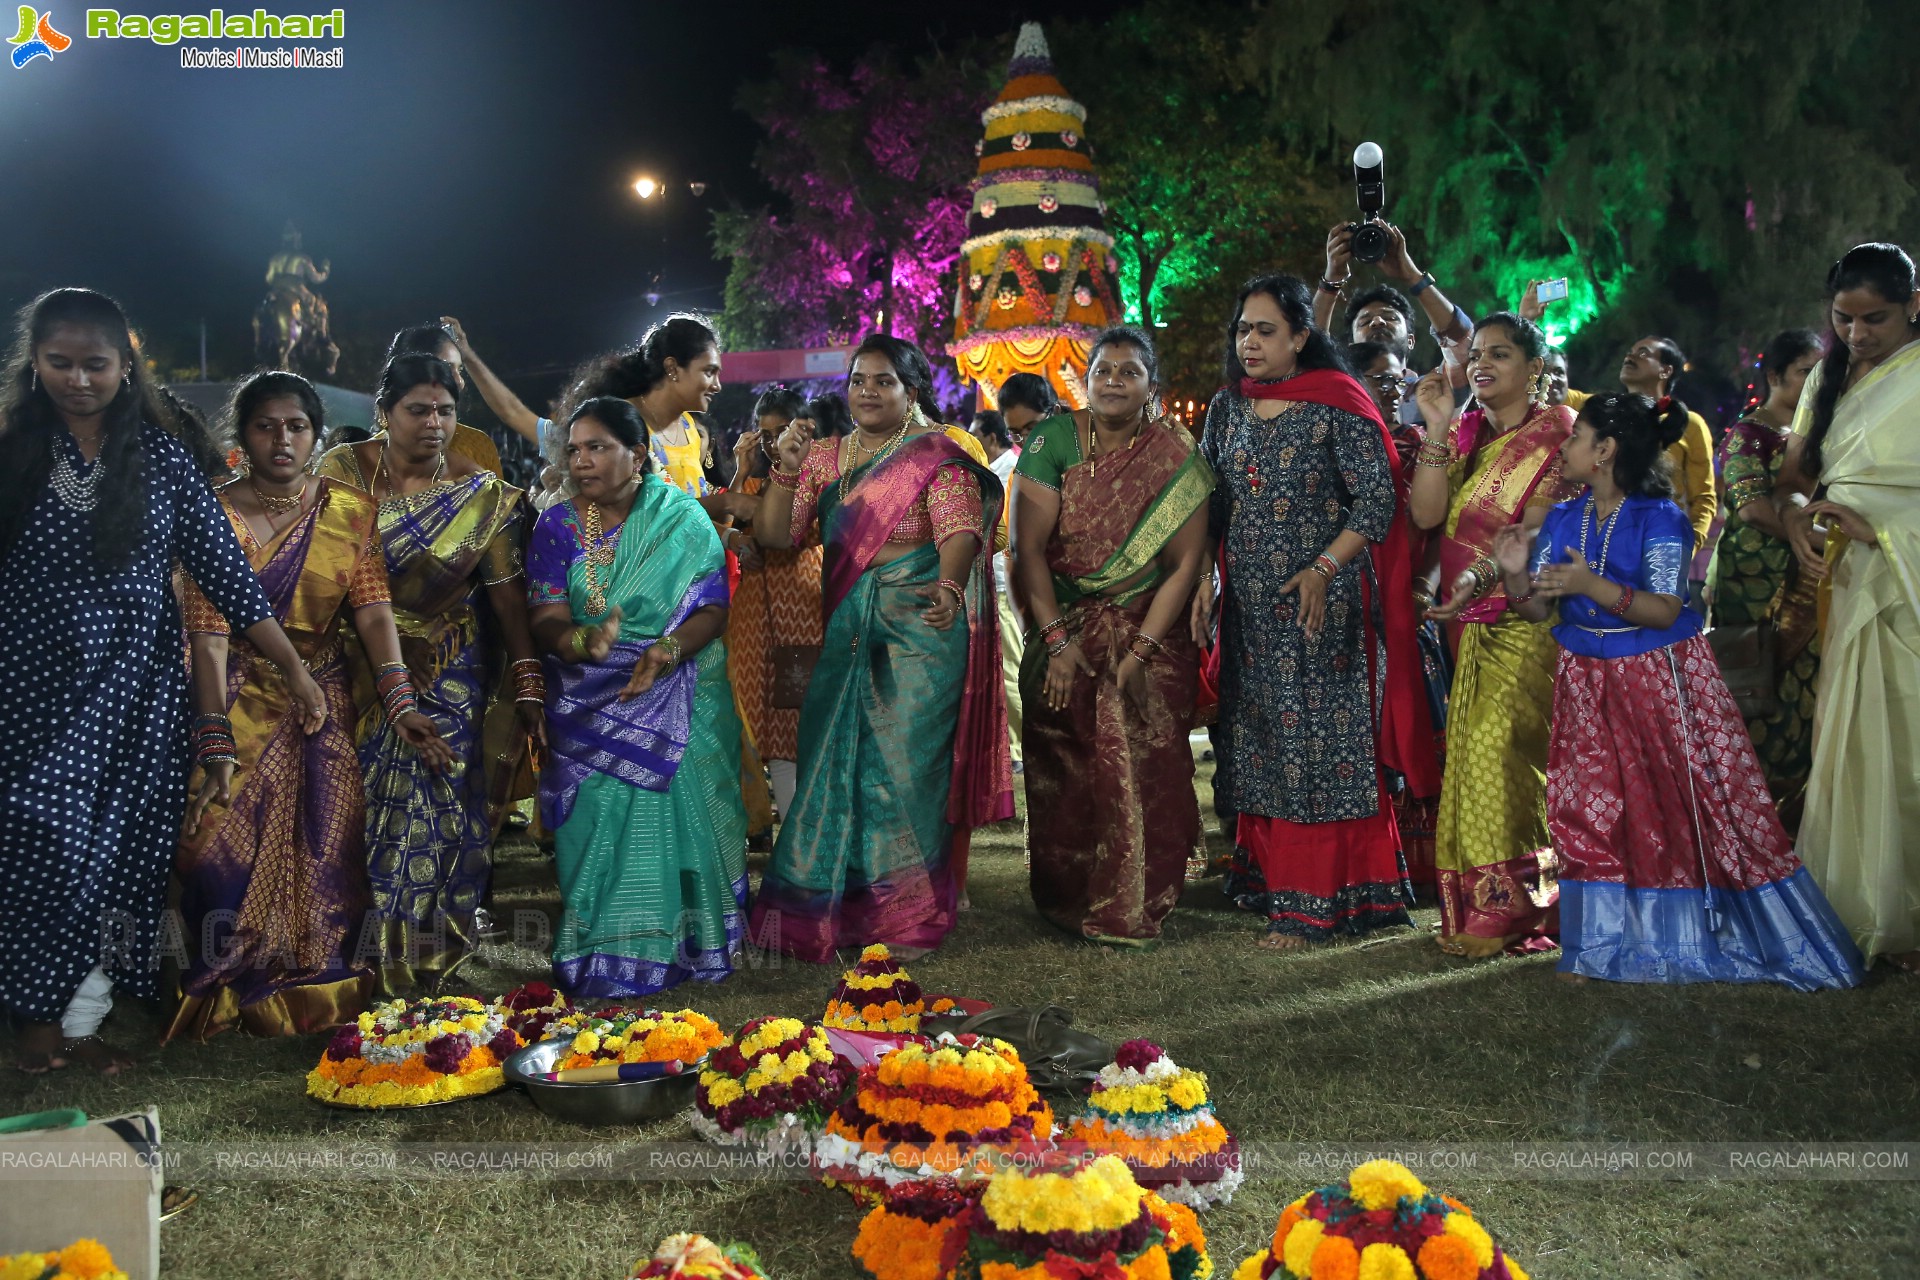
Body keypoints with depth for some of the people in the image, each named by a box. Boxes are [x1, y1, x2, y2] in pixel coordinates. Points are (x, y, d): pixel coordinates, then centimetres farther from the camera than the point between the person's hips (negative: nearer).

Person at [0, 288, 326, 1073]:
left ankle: (79, 1016, 13)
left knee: (123, 845, 1)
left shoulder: (163, 456, 2)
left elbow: (223, 568, 1)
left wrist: (295, 669, -2)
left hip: (137, 682, 1)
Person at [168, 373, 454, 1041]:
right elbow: (209, 632, -12)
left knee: (325, 854, 1)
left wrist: (402, 704, -20)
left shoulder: (351, 511, 2)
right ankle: (231, 997, 14)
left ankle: (318, 993, 18)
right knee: (228, 845, -6)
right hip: (240, 701, -2)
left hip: (324, 703, 2)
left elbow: (374, 611, -7)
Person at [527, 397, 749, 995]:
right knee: (600, 817, -9)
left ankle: (687, 942, 12)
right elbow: (546, 618, -5)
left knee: (679, 809, -5)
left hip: (681, 696, 0)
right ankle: (606, 951, 3)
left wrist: (668, 649, -25)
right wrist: (580, 642, -29)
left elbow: (713, 608, -5)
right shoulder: (557, 526, 4)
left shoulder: (684, 518, 1)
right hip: (591, 706, 1)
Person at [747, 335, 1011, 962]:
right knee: (836, 760, 5)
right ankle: (834, 907, 17)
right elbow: (775, 534, 9)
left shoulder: (938, 454, -2)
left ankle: (907, 913, 9)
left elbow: (960, 529, -17)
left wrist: (949, 588, -36)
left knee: (906, 763, -3)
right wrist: (786, 471, -8)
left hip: (920, 626, -5)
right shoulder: (826, 457, 13)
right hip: (847, 630, 5)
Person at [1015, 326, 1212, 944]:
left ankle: (1133, 907, 11)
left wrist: (1139, 651, -13)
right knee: (1063, 769, 1)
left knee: (1143, 769, -5)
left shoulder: (1176, 458, -5)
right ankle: (1065, 896, 19)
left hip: (1150, 634, 0)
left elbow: (1185, 563, -6)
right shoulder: (1054, 439, -6)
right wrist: (1057, 640, -13)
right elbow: (1029, 546, -8)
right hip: (1064, 629, 0)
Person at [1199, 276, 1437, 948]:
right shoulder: (1227, 408, 10)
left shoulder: (1336, 405, -7)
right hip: (1249, 606, 6)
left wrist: (1322, 571, -19)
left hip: (1321, 607, -6)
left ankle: (1310, 903, 2)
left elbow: (1377, 500, -10)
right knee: (1257, 738, 9)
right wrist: (1201, 581, 3)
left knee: (1319, 740, -4)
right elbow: (1208, 505, 14)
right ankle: (1266, 880, 20)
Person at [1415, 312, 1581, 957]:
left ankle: (1503, 909, -4)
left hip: (1527, 617, -6)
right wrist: (1438, 427, -7)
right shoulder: (1466, 433, 13)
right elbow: (1426, 513, -1)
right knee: (1474, 752, 6)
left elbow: (1538, 527, -14)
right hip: (1471, 622, 6)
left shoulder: (1555, 430, -2)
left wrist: (1482, 574, -28)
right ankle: (1479, 905, 13)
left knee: (1498, 746, -14)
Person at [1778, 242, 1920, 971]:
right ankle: (1858, 911, 16)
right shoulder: (1831, 380, 15)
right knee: (1850, 744, 7)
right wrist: (1793, 518, -3)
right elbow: (1791, 476, 16)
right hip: (1853, 589, 6)